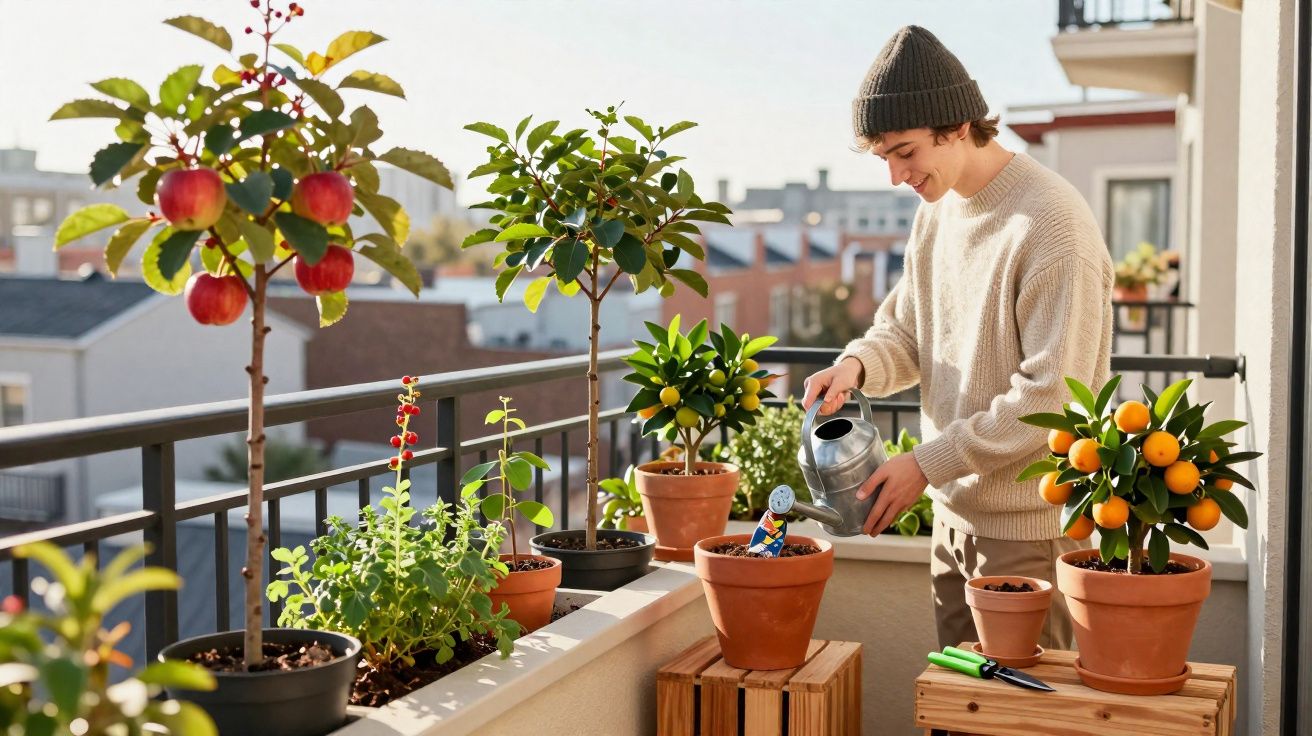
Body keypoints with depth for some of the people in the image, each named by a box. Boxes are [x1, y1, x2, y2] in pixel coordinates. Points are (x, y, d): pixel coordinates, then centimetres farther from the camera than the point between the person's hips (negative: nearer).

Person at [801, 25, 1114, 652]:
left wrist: (929, 461, -18)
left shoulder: (1050, 225, -19)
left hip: (1028, 523, -8)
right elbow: (906, 328, 16)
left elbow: (1051, 398, -21)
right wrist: (860, 363, -7)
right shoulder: (937, 208, 7)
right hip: (953, 506, 8)